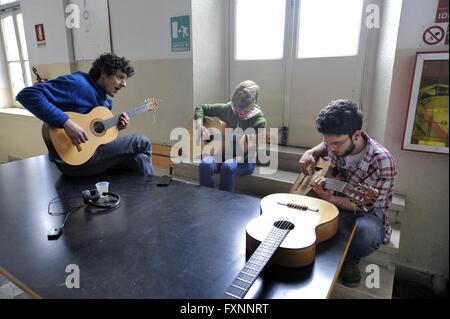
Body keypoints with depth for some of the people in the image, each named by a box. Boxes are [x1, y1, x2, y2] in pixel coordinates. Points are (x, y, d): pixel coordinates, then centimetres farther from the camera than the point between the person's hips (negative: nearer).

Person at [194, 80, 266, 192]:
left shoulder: (258, 121, -14)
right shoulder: (227, 109, -4)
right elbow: (200, 108, 7)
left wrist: (245, 150, -38)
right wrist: (200, 126, -10)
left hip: (245, 161, -3)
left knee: (228, 166, -36)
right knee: (205, 164, -28)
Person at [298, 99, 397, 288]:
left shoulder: (382, 161, -26)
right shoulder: (336, 143, -10)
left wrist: (330, 199, -37)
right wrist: (311, 152, -6)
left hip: (368, 215, -3)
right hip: (336, 205, 3)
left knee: (367, 231, -40)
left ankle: (349, 260, -4)